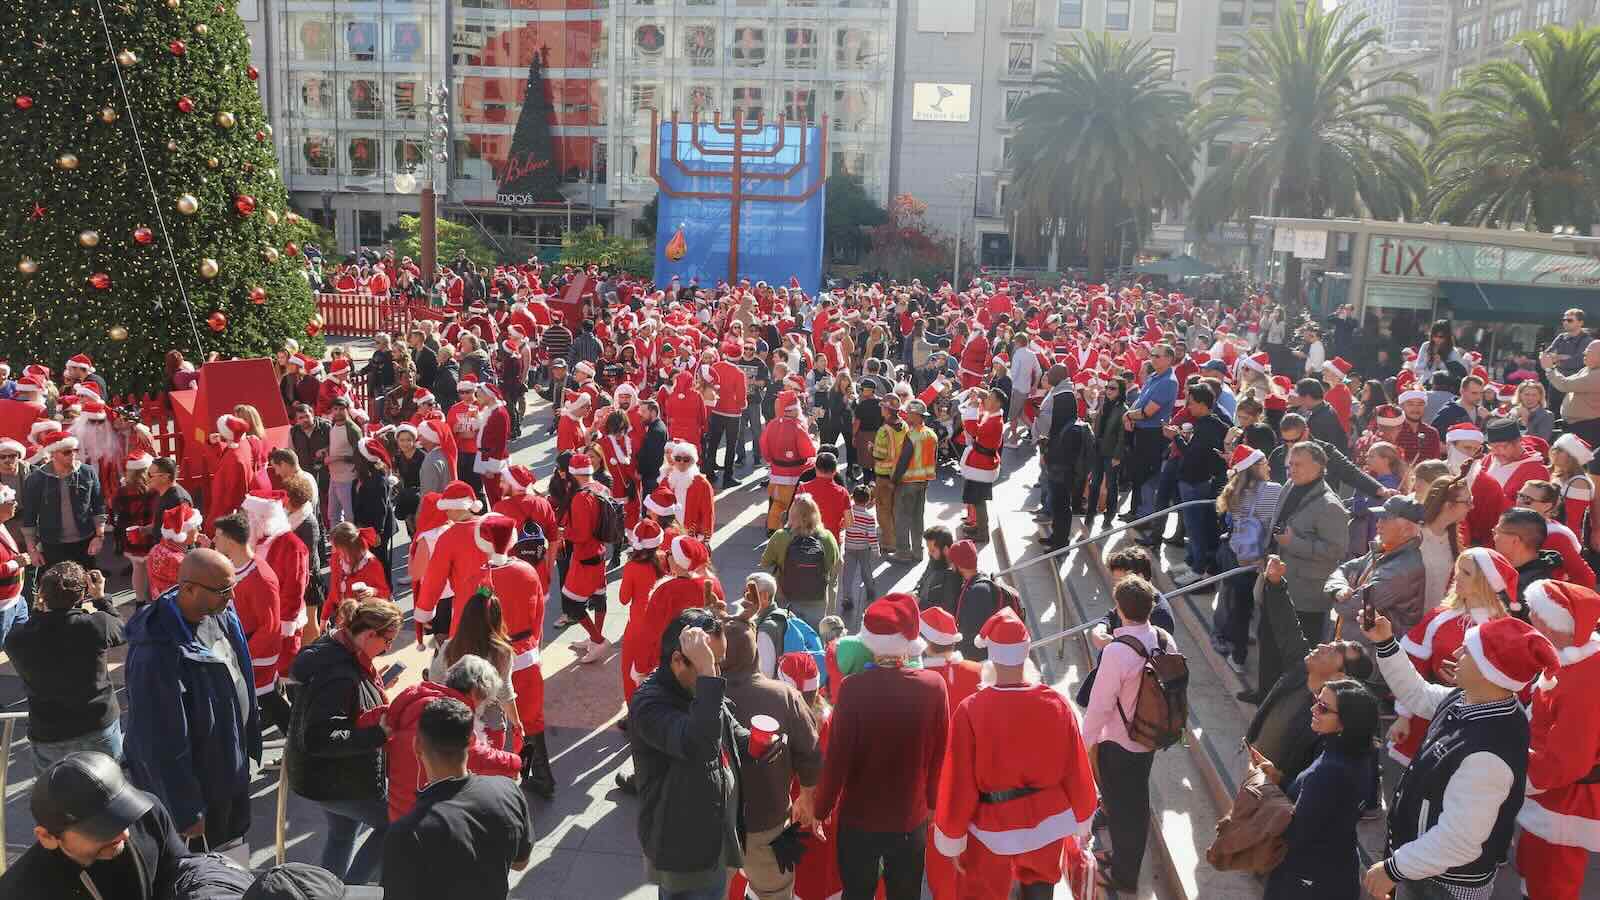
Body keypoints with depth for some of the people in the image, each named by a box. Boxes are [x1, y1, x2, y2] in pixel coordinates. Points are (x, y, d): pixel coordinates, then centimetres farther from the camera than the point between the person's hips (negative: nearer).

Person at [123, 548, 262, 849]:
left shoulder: (219, 613, -9)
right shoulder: (157, 656, -34)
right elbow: (162, 746, -27)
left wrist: (249, 739, 16)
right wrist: (186, 813, -19)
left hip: (233, 765, 7)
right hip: (197, 783, -7)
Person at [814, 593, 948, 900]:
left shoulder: (853, 688, -22)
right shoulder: (934, 685, -15)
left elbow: (837, 757, -17)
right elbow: (940, 753, -4)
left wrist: (822, 808, -1)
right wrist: (932, 802, 12)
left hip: (859, 816, -1)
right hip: (912, 817, 2)